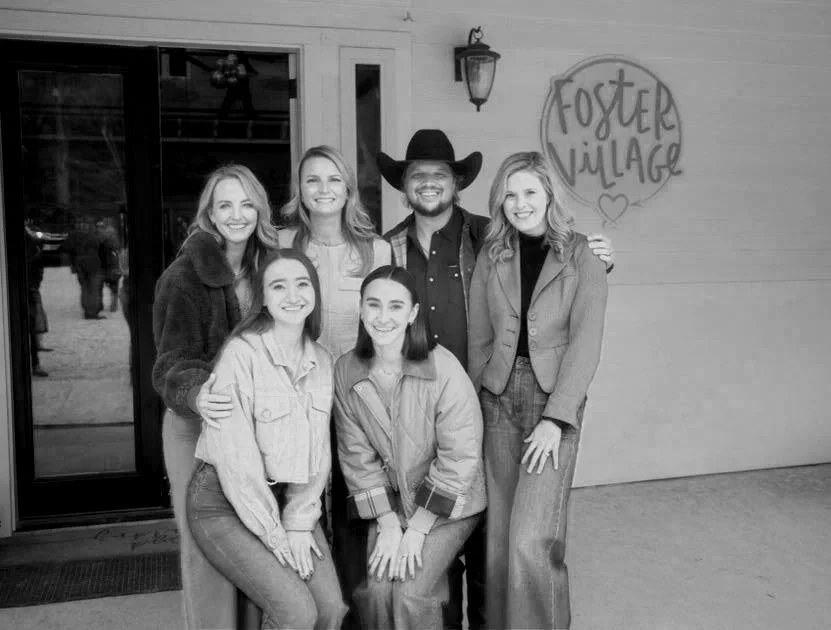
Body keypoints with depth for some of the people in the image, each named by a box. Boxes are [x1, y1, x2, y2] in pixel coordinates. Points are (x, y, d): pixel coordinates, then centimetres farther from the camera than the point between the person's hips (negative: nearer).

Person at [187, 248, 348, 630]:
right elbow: (236, 458, -20)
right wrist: (276, 535, -15)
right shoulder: (241, 355, -19)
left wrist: (300, 522, -7)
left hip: (288, 498, 6)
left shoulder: (321, 360, 1)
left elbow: (318, 449, 2)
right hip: (225, 502, -5)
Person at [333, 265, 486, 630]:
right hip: (390, 503, 3)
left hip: (448, 504, -3)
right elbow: (356, 454, -4)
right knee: (377, 590, -12)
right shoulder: (346, 371, -8)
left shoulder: (444, 369, -21)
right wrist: (387, 523, -10)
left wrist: (416, 531, -15)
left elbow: (459, 457, -17)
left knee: (411, 594, -16)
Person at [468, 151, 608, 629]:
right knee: (500, 538, 8)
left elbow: (585, 343, -7)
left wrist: (555, 419, -14)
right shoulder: (491, 258, 9)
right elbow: (479, 339, 9)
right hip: (499, 398, 4)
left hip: (555, 398, -3)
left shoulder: (581, 256, -1)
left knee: (531, 539, -12)